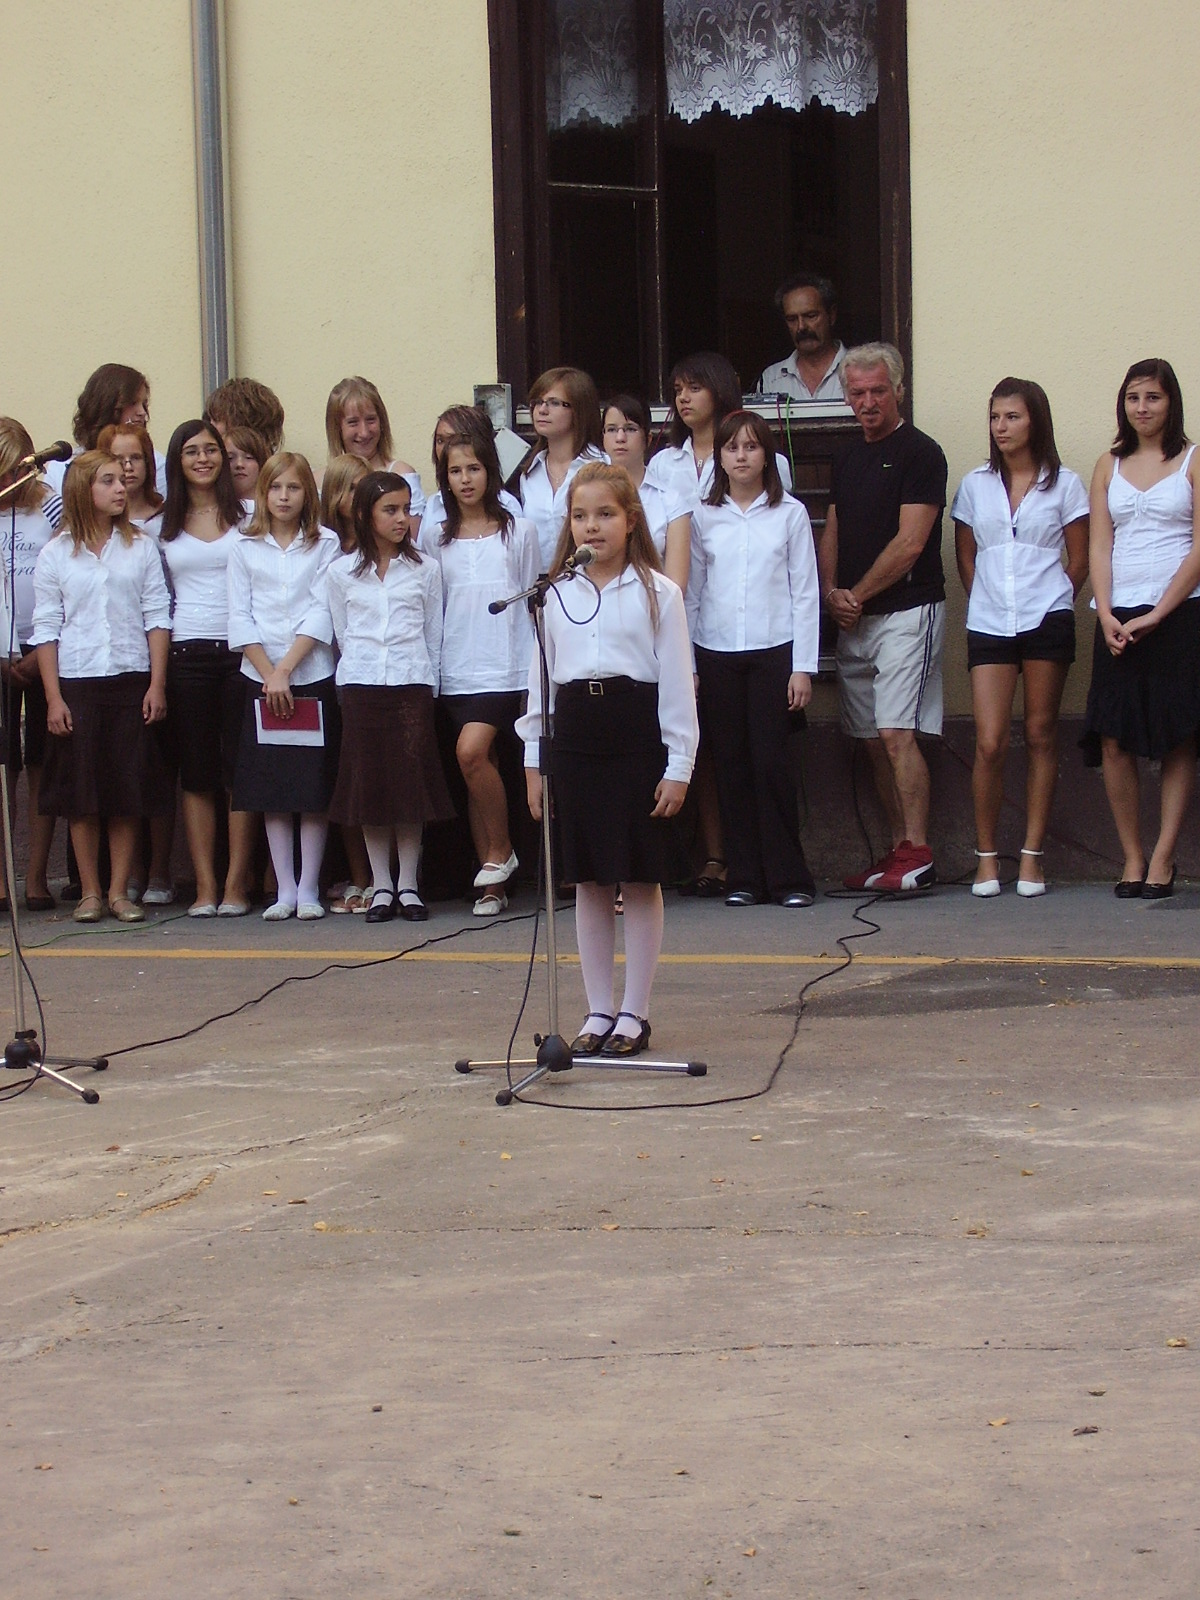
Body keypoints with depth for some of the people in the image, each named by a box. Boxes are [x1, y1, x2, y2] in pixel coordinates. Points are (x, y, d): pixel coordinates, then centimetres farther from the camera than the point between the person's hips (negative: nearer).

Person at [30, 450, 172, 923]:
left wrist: (157, 685, -3)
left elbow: (157, 617, 4)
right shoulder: (56, 555, 3)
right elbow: (45, 629, 2)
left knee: (129, 790, 1)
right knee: (81, 792, 2)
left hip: (131, 680, 1)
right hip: (76, 683, -1)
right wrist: (53, 697, -4)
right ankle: (89, 892, 9)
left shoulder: (141, 548, 6)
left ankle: (119, 891, 8)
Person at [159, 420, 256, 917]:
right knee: (196, 773, 1)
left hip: (240, 651, -2)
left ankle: (237, 884, -1)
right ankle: (204, 886, 3)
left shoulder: (246, 516, 6)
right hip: (186, 653, 2)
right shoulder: (163, 526, 12)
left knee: (240, 769, -3)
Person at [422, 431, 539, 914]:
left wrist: (533, 671, 2)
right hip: (456, 669, 3)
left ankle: (501, 850, -5)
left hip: (505, 667, -3)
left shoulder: (518, 531, 5)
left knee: (471, 751, -23)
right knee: (479, 766, 3)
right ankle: (492, 884, 7)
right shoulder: (435, 538, 11)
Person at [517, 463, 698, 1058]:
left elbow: (677, 682, -2)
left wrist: (678, 766, -6)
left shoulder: (657, 593, -1)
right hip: (573, 738, 3)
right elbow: (541, 679, 11)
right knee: (589, 884, 8)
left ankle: (634, 1013, 9)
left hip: (638, 738, -3)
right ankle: (598, 1010, 16)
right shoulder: (556, 595, 8)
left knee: (641, 881, 2)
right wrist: (534, 760, 7)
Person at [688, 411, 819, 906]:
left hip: (774, 651, -2)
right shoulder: (703, 518, 8)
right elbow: (691, 593, 10)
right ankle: (744, 877, 8)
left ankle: (788, 877, -1)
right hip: (717, 655, 2)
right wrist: (684, 664, 6)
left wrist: (802, 666, -2)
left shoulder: (789, 513, 3)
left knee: (770, 761, -8)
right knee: (731, 765, 2)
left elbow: (805, 592, 3)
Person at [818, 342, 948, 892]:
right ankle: (898, 849, 12)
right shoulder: (847, 460, 17)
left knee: (897, 734, -15)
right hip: (853, 620, 8)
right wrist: (831, 592, 0)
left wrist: (857, 595, -7)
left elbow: (909, 543, -13)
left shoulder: (920, 454, -7)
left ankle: (917, 852, -14)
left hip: (906, 611, -8)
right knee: (875, 740, 7)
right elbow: (832, 533, 18)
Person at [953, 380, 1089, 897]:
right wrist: (986, 601, 7)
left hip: (1046, 622, -1)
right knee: (990, 743, -8)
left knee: (1040, 737, 2)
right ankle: (986, 856, 3)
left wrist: (1052, 602, 1)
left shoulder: (1063, 484, 5)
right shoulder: (975, 485, 10)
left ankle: (1031, 855, 7)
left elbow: (1079, 559, 7)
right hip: (989, 624, 1)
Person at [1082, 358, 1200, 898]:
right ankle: (1132, 858, 3)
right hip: (1119, 619, 3)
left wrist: (1155, 615, -11)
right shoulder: (1109, 466, 15)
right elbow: (1099, 547, 9)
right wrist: (1106, 615, -6)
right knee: (1114, 741, -5)